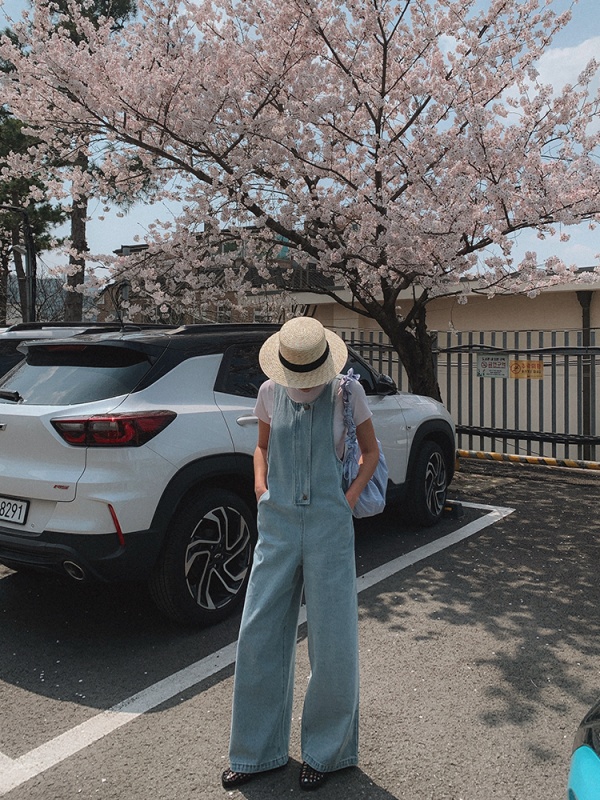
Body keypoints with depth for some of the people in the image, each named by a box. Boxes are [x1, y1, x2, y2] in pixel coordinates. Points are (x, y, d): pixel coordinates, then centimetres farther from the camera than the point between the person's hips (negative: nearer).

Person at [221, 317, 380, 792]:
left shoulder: (347, 392, -5)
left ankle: (327, 751, 28)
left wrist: (351, 497, -5)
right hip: (277, 524, 3)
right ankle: (260, 750, 26)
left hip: (329, 524, -2)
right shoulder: (271, 393, 2)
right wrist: (260, 486, 2)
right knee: (259, 634, 6)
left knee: (332, 640, 6)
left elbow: (371, 451, 7)